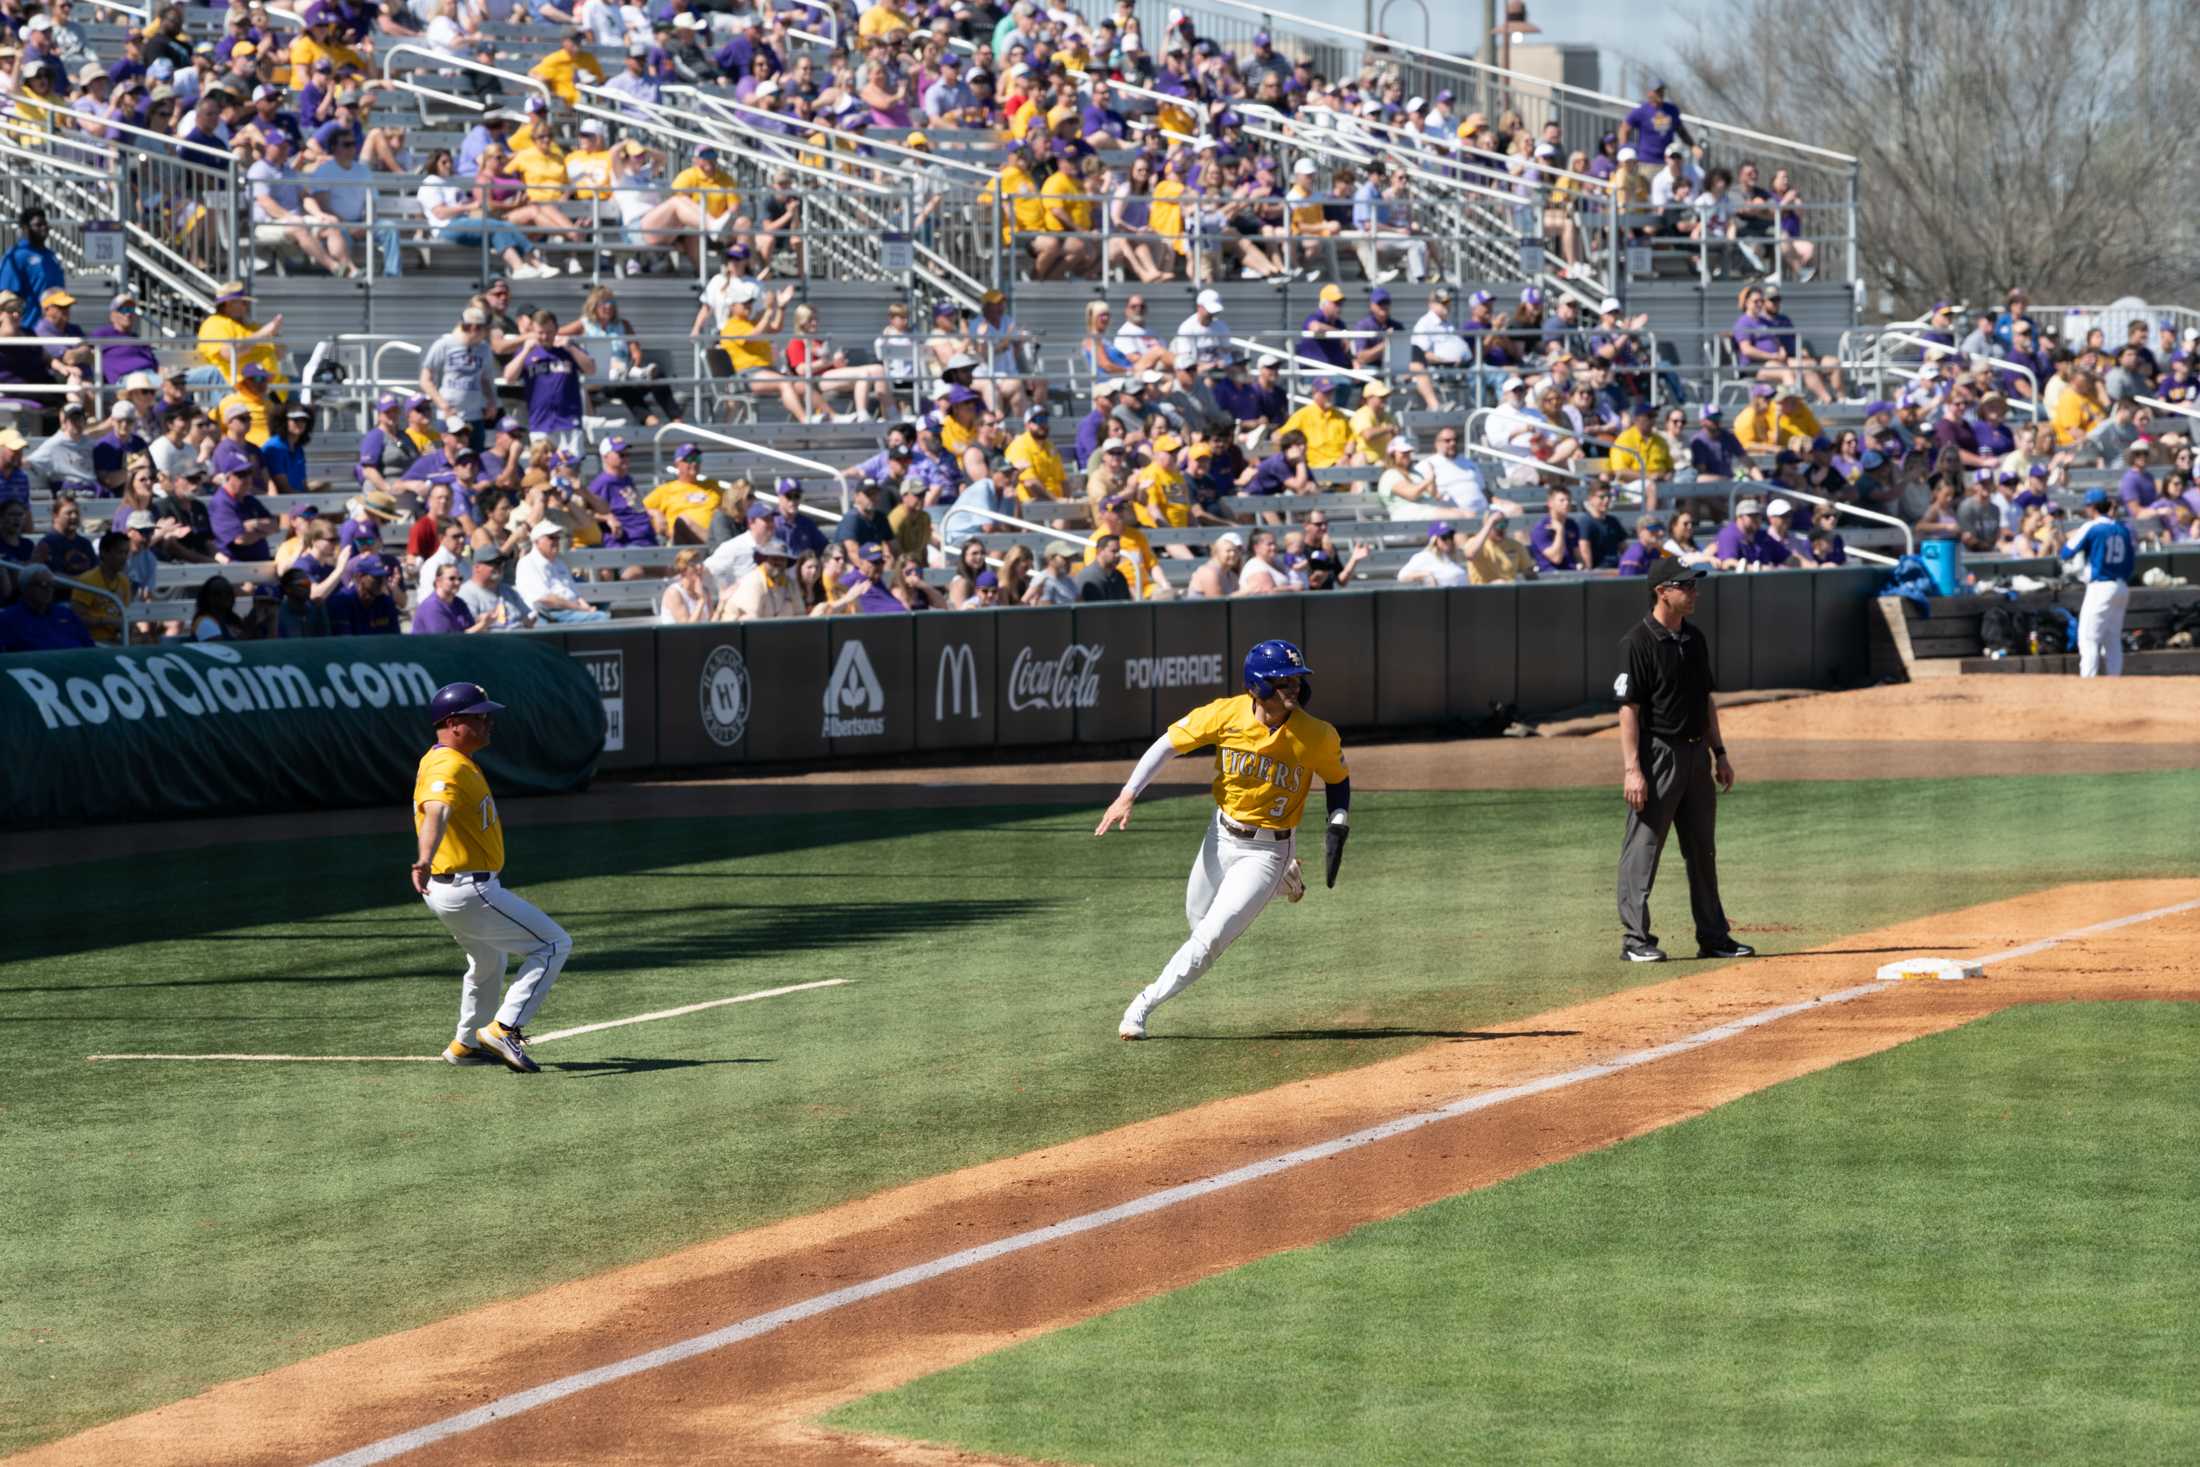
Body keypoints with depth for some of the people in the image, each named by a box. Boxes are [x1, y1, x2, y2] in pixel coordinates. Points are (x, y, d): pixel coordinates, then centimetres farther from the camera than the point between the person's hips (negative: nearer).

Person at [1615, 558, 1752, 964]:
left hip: (1695, 753, 8)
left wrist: (1718, 753, 16)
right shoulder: (1638, 641, -13)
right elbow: (1628, 707, -16)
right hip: (1656, 752, -8)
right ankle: (1636, 938, -1)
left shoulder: (1694, 638, 12)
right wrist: (1632, 769, -21)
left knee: (1703, 850, 12)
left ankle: (1713, 935, 18)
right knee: (1642, 849, -4)